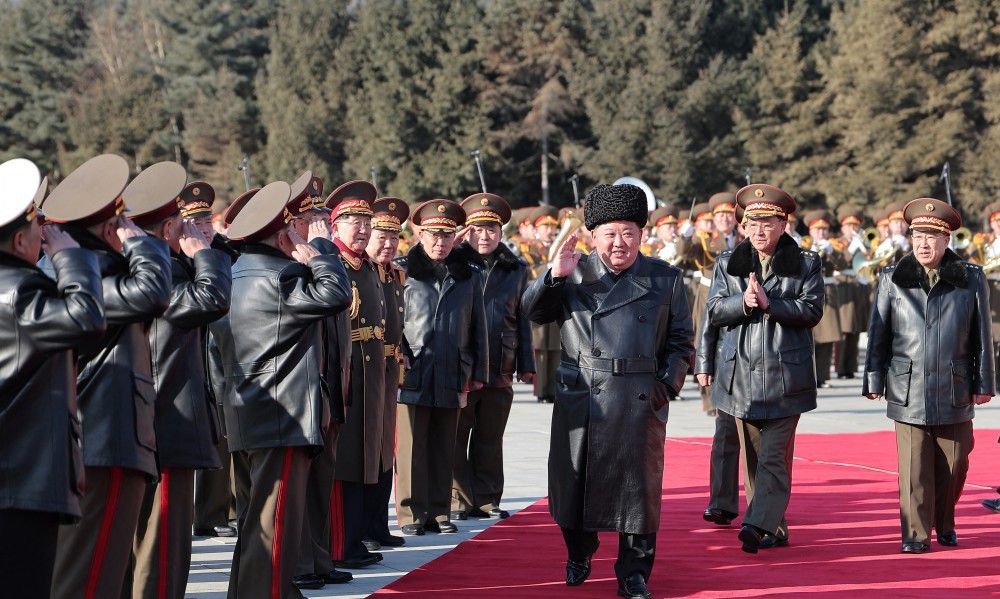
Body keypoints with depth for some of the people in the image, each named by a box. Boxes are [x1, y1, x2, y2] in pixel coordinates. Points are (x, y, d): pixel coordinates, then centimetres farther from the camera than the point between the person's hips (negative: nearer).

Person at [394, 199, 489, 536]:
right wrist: (398, 355, -6)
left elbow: (478, 328, 14)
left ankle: (439, 512, 15)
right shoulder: (402, 272, 4)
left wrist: (479, 372, 11)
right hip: (412, 374, -3)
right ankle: (412, 514, 5)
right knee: (411, 447, -3)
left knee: (444, 448, 8)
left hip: (453, 377, 3)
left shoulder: (468, 277, 12)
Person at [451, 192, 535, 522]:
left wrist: (526, 365, 10)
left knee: (490, 439, 10)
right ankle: (459, 499, 10)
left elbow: (523, 319, 14)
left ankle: (487, 499, 18)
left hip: (500, 371, 3)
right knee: (457, 438, 2)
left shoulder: (516, 269, 10)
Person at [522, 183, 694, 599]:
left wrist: (668, 384, -4)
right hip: (579, 398, 1)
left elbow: (681, 340, 9)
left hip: (640, 402, -1)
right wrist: (554, 276, -12)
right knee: (574, 480, 8)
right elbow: (533, 312, 4)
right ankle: (579, 556, 31)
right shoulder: (575, 274, 8)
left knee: (638, 484, 0)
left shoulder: (665, 279, 7)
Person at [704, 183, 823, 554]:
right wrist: (743, 302, -15)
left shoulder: (806, 264, 3)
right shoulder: (728, 263, 10)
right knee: (752, 457, 8)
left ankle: (757, 525, -18)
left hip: (784, 375, -4)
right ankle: (774, 529, 17)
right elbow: (714, 312, 3)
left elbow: (811, 311, -7)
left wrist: (769, 302, -18)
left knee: (773, 456, -12)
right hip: (741, 375, 4)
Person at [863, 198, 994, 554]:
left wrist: (983, 384, 7)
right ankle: (915, 534, 2)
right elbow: (878, 335, 7)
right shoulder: (891, 280, 4)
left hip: (955, 391, 1)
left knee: (953, 464, 8)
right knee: (913, 466, -4)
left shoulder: (971, 280, 4)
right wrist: (874, 382, 5)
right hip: (908, 391, -1)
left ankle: (945, 525, 28)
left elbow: (982, 335, 8)